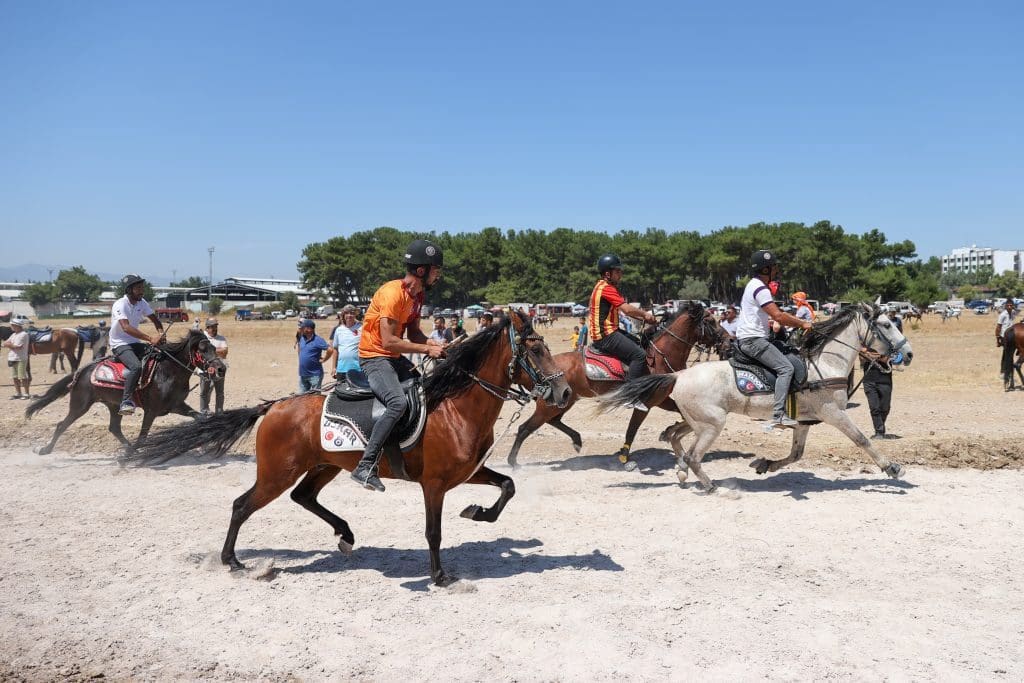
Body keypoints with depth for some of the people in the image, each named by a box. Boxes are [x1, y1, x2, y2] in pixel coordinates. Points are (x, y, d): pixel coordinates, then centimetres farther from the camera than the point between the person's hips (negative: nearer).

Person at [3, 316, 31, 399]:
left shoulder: (23, 334, -13)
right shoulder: (14, 334, 15)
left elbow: (18, 347, -19)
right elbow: (5, 343, 12)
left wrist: (9, 345, -8)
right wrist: (8, 344, -8)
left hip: (20, 359, -9)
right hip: (12, 358, 9)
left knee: (22, 377, -5)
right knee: (15, 377, 11)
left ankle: (26, 394, 1)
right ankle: (18, 393, 19)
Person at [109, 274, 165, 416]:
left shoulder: (142, 303, 5)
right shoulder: (120, 305, -18)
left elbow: (155, 320, 10)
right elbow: (126, 327, -32)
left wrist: (161, 333, -13)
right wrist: (150, 338, -39)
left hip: (135, 343, 8)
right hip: (120, 344, -8)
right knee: (137, 366, -31)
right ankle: (126, 402, -28)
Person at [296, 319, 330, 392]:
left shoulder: (318, 340, -16)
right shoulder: (302, 338, 7)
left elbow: (330, 350, -25)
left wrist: (323, 360, -15)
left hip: (315, 375, -8)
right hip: (302, 374, 8)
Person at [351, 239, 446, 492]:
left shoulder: (418, 293, 8)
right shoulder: (393, 293, -21)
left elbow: (413, 333, 14)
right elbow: (388, 341, -25)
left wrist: (433, 343, -6)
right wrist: (427, 349, -20)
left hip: (397, 358, 10)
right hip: (375, 357, -10)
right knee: (398, 403, -30)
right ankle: (365, 467, -28)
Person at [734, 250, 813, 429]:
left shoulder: (754, 285, 19)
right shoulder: (761, 289, -15)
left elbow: (778, 313, 25)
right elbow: (778, 316, -22)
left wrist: (800, 322, 17)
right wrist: (802, 324, -10)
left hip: (745, 339, 11)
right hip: (753, 340, -11)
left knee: (789, 357, 19)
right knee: (786, 368, -18)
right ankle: (778, 414, -25)